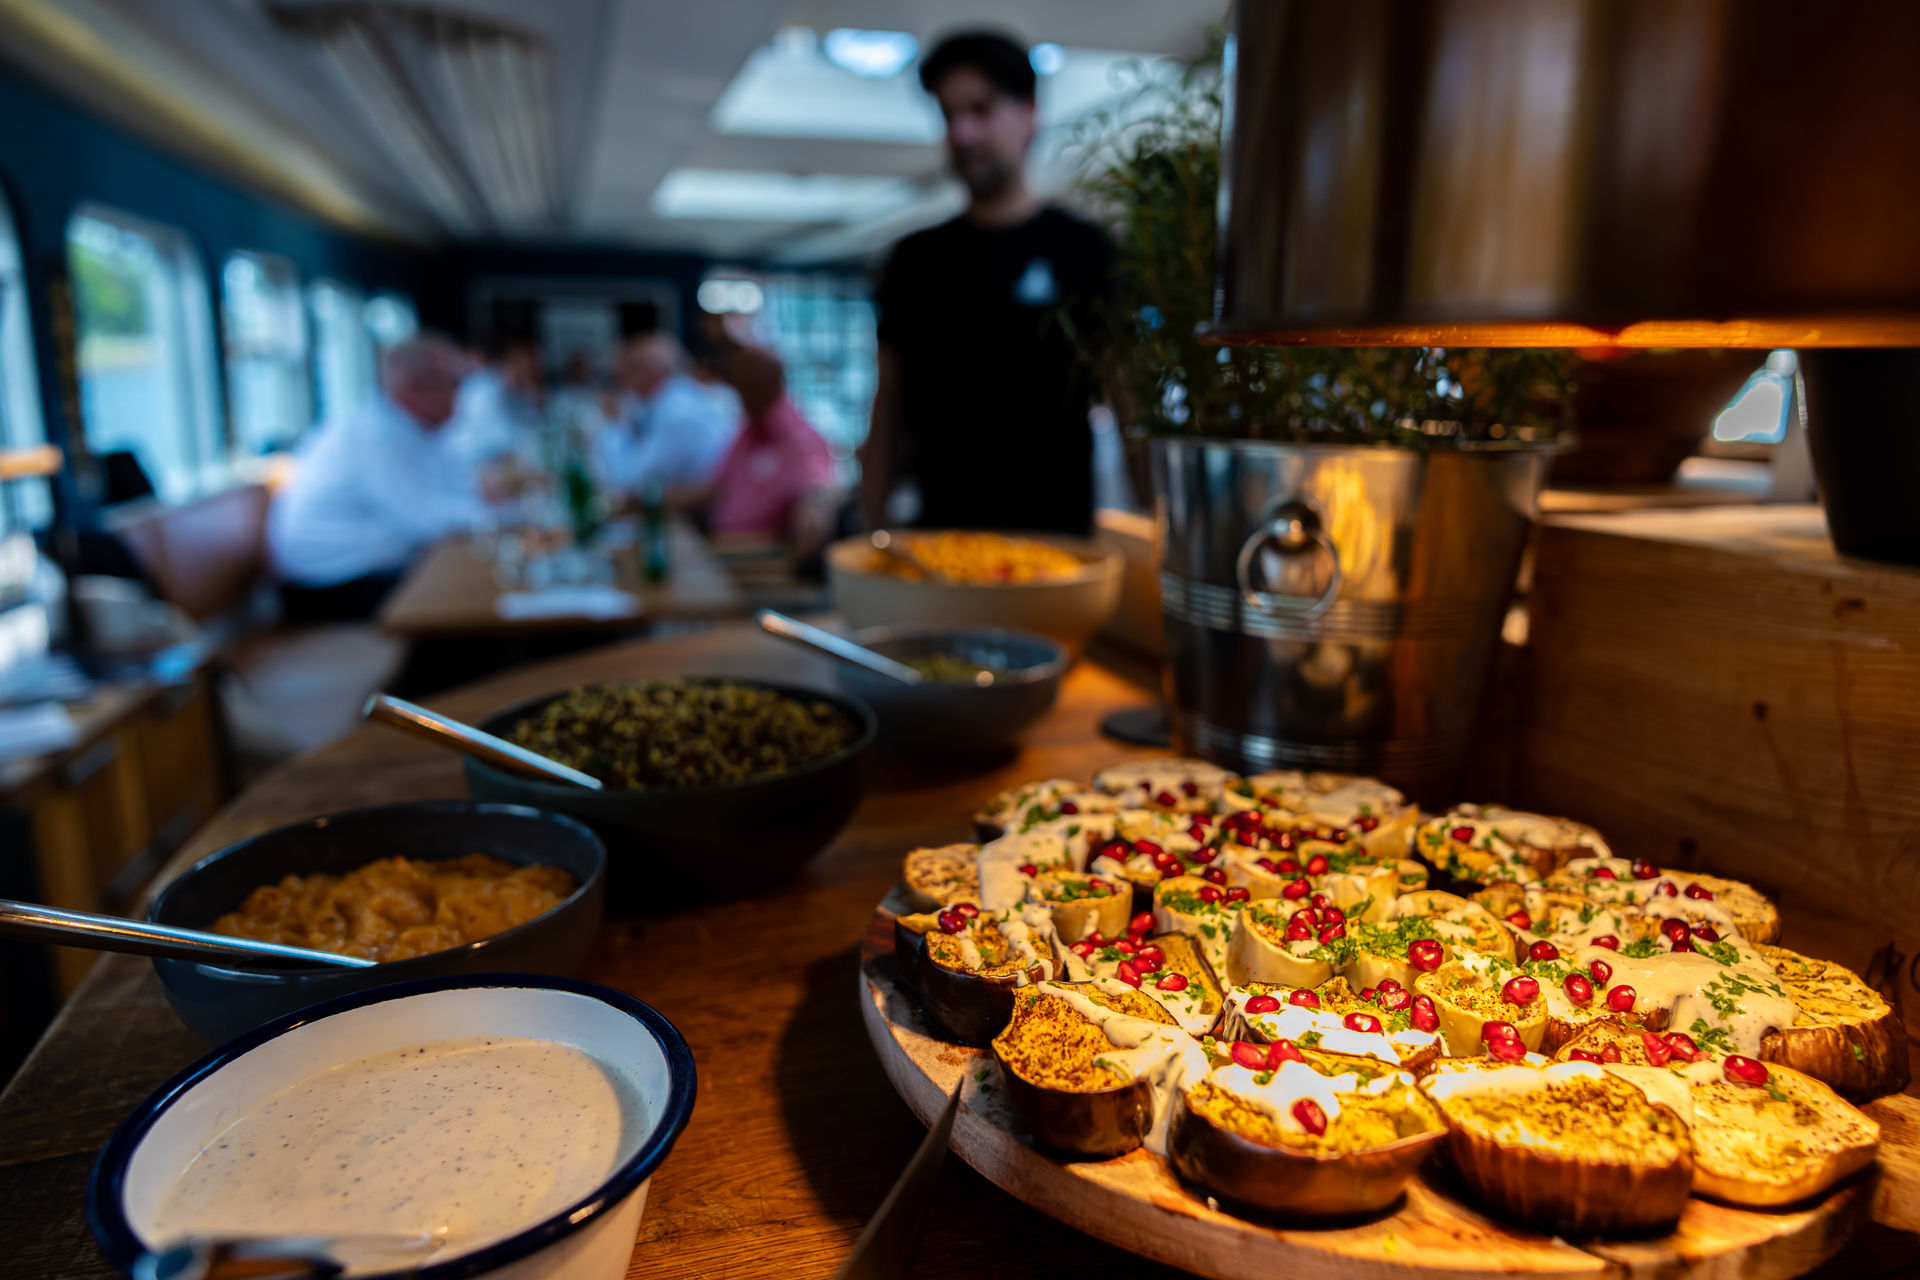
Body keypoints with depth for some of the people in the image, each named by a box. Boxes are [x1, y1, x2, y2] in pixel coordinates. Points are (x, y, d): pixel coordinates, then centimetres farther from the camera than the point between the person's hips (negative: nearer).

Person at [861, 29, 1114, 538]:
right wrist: (873, 533, 5)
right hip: (937, 532, 3)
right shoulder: (915, 258, 10)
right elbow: (888, 410, 11)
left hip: (1055, 534, -3)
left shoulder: (1083, 250, 0)